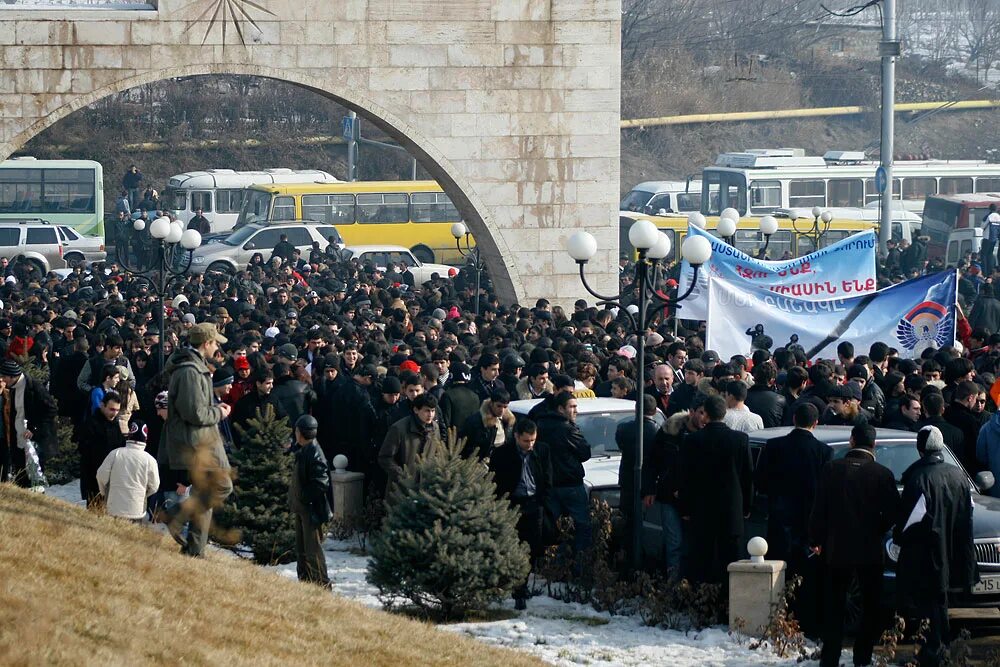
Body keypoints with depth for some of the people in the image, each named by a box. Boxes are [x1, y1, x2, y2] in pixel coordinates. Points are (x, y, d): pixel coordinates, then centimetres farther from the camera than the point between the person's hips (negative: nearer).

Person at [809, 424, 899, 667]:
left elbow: (819, 509, -3)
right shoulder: (882, 474, -9)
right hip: (870, 550, -1)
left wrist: (816, 540, 8)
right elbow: (892, 513, -7)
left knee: (834, 607, 10)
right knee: (871, 606, 13)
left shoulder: (832, 469, -5)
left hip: (837, 548, 1)